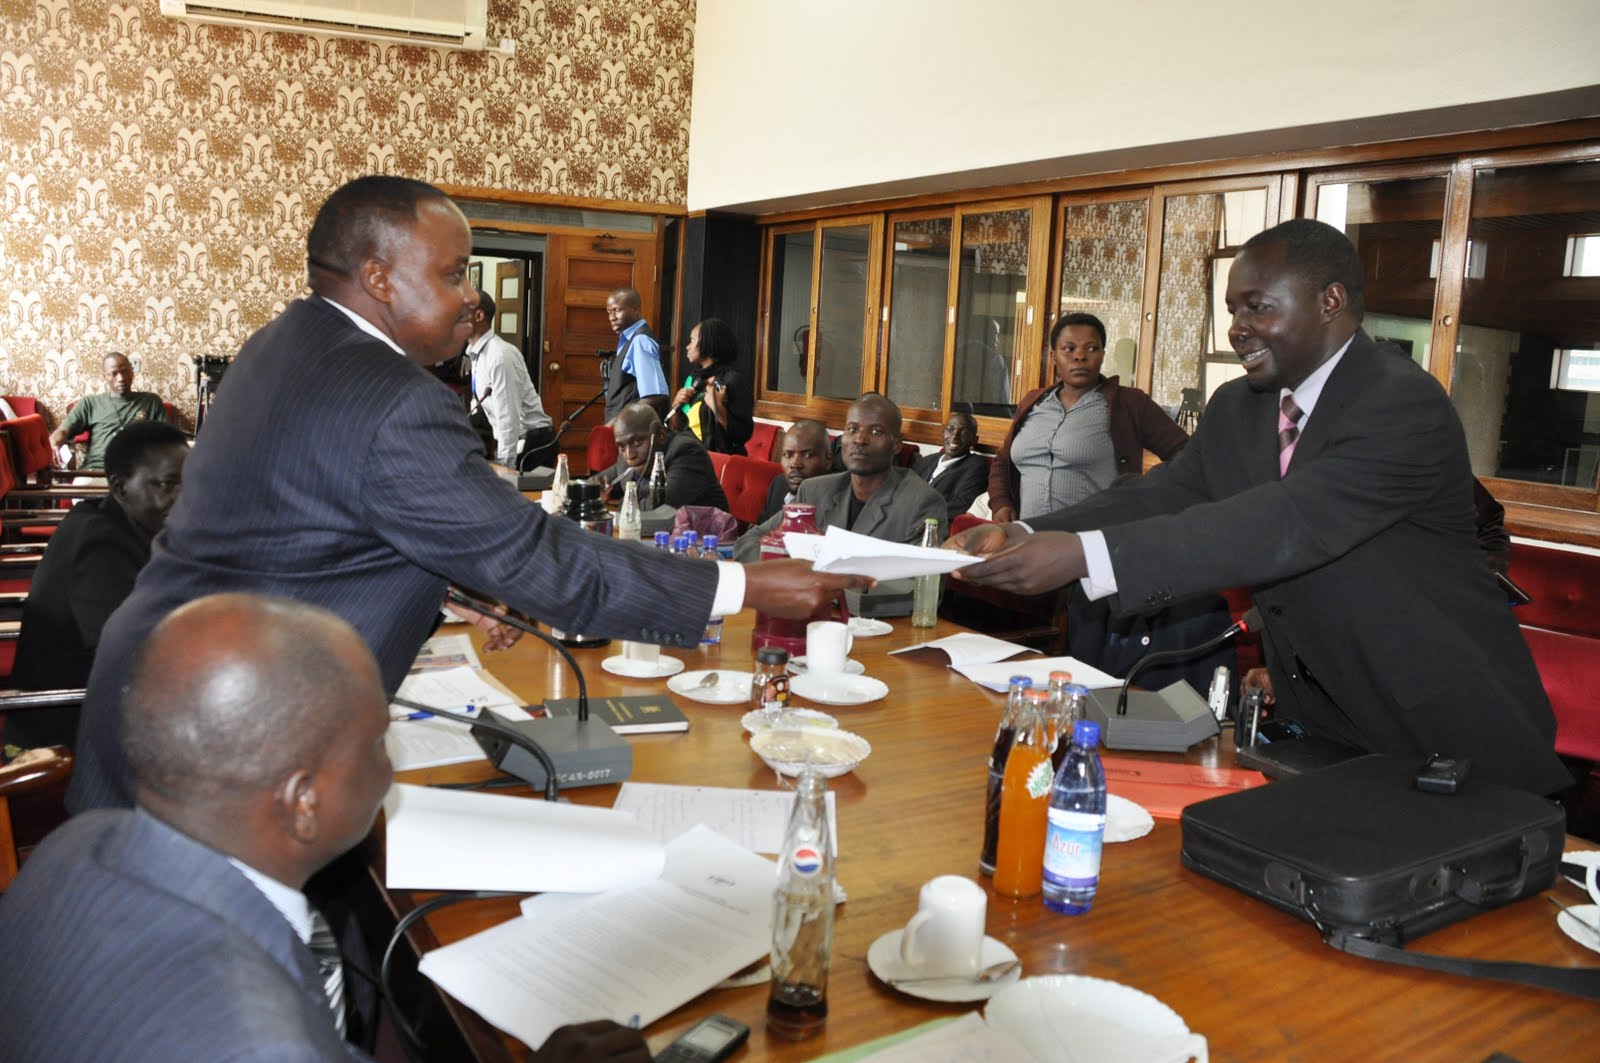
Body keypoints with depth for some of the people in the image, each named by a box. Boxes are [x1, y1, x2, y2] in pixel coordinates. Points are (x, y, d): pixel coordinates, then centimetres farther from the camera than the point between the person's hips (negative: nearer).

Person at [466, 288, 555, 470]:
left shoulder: (500, 356, -22)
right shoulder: (478, 354, 5)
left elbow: (508, 419, -23)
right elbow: (479, 410, 15)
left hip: (532, 444, -8)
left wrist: (504, 469, -21)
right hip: (514, 440, 8)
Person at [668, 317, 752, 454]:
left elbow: (743, 434, -14)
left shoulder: (732, 380, -8)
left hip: (718, 459, -6)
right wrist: (676, 405, 2)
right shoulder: (693, 379, 13)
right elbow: (677, 428, 18)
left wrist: (717, 408, -23)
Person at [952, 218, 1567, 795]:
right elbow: (1164, 497, -4)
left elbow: (1291, 524, -35)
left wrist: (1084, 555, -43)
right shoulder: (1236, 408, 4)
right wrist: (1026, 536, -23)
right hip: (1320, 724, 6)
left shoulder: (1405, 404, -22)